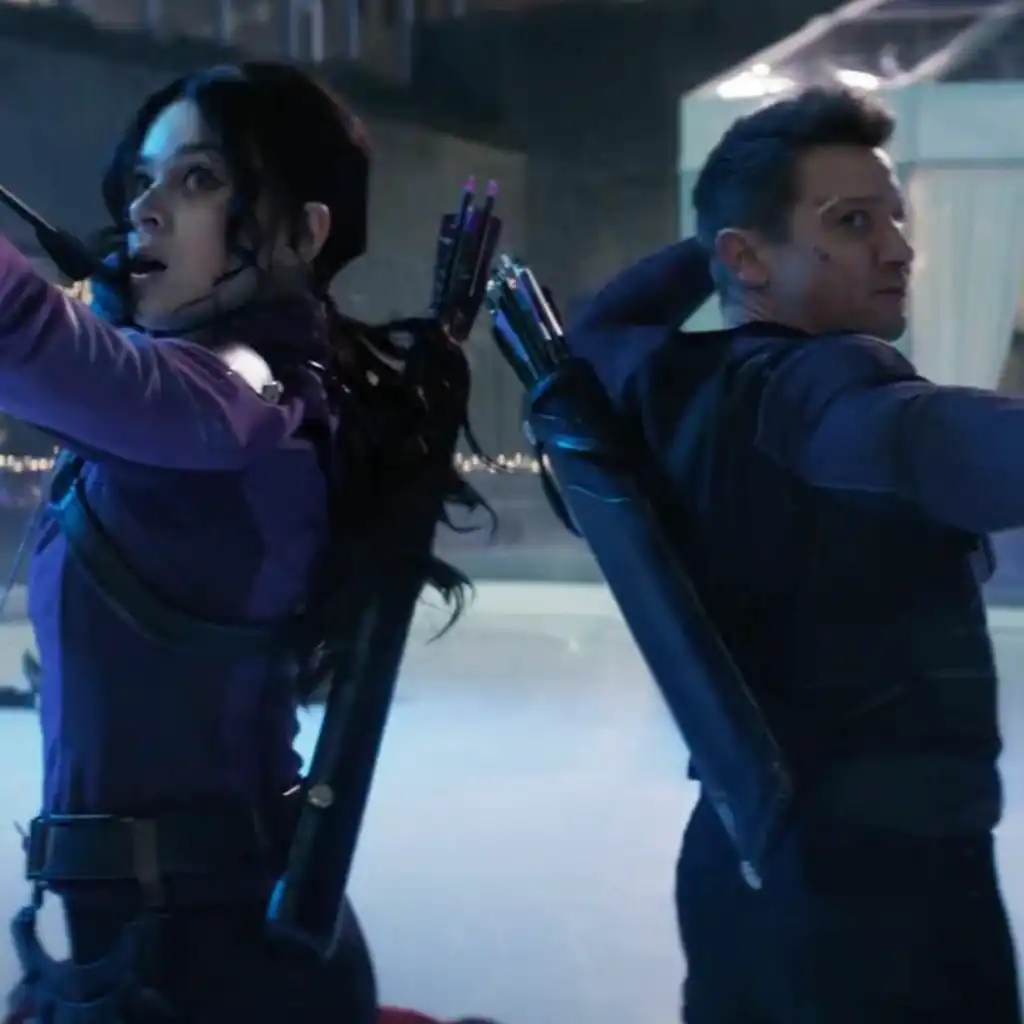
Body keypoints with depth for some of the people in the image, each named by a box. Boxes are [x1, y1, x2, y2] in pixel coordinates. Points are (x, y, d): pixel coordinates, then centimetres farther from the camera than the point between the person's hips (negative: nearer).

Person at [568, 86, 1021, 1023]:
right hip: (882, 866, -9)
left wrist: (692, 258, 19)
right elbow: (933, 445, -40)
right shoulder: (816, 382, -17)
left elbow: (593, 335, 31)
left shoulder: (674, 387, 7)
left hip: (742, 851, 9)